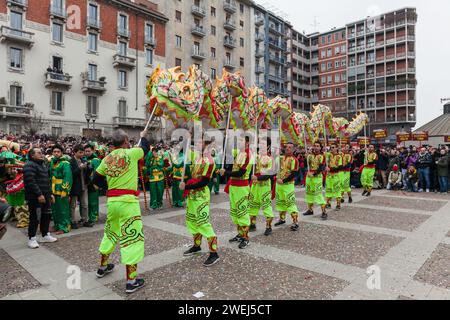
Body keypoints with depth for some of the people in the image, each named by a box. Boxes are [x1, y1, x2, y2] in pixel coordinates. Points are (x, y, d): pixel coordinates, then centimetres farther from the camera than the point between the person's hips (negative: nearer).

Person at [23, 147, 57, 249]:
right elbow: (30, 181, -22)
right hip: (35, 197, -9)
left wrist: (50, 193, 19)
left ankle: (45, 235, 28)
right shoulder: (29, 165, -12)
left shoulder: (43, 165, 18)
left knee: (46, 216, 15)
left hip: (45, 196, 9)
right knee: (35, 218, -3)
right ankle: (31, 239, 9)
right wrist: (39, 194, -23)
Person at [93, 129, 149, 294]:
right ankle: (131, 280, 1)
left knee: (110, 232, 26)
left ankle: (103, 267, 43)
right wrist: (143, 136, 32)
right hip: (128, 201, -6)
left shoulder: (107, 159, 8)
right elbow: (145, 147, 13)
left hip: (112, 200, 7)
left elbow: (96, 179, 15)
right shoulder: (130, 153, -7)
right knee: (132, 237, -2)